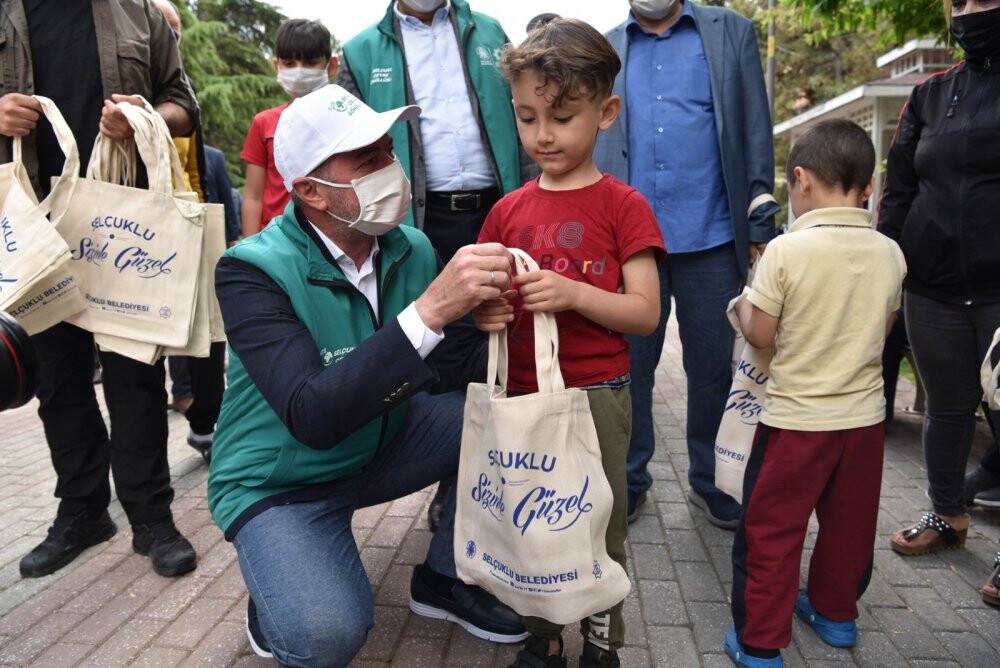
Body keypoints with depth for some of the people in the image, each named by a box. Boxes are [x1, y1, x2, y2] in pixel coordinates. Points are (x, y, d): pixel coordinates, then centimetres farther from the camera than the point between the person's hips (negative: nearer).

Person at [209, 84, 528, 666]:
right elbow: (312, 417, -36)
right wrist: (428, 310, -44)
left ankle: (445, 578, 8)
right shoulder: (253, 270, -24)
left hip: (380, 444, 6)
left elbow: (452, 364, -6)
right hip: (281, 484, -5)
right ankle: (274, 614, 9)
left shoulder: (412, 249, -8)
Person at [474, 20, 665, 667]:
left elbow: (646, 313, -8)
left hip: (596, 395, -3)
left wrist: (573, 294, -23)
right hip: (522, 394, 4)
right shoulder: (509, 210, 7)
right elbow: (485, 296, 12)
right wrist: (485, 310, -12)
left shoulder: (622, 204, -4)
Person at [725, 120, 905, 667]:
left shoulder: (786, 250, -16)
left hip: (796, 420, -5)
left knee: (770, 531, 7)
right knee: (848, 524, 22)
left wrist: (744, 305, 7)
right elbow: (883, 326, 10)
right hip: (865, 416, 6)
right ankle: (835, 613, 42)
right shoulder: (890, 253, -1)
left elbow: (761, 335, -12)